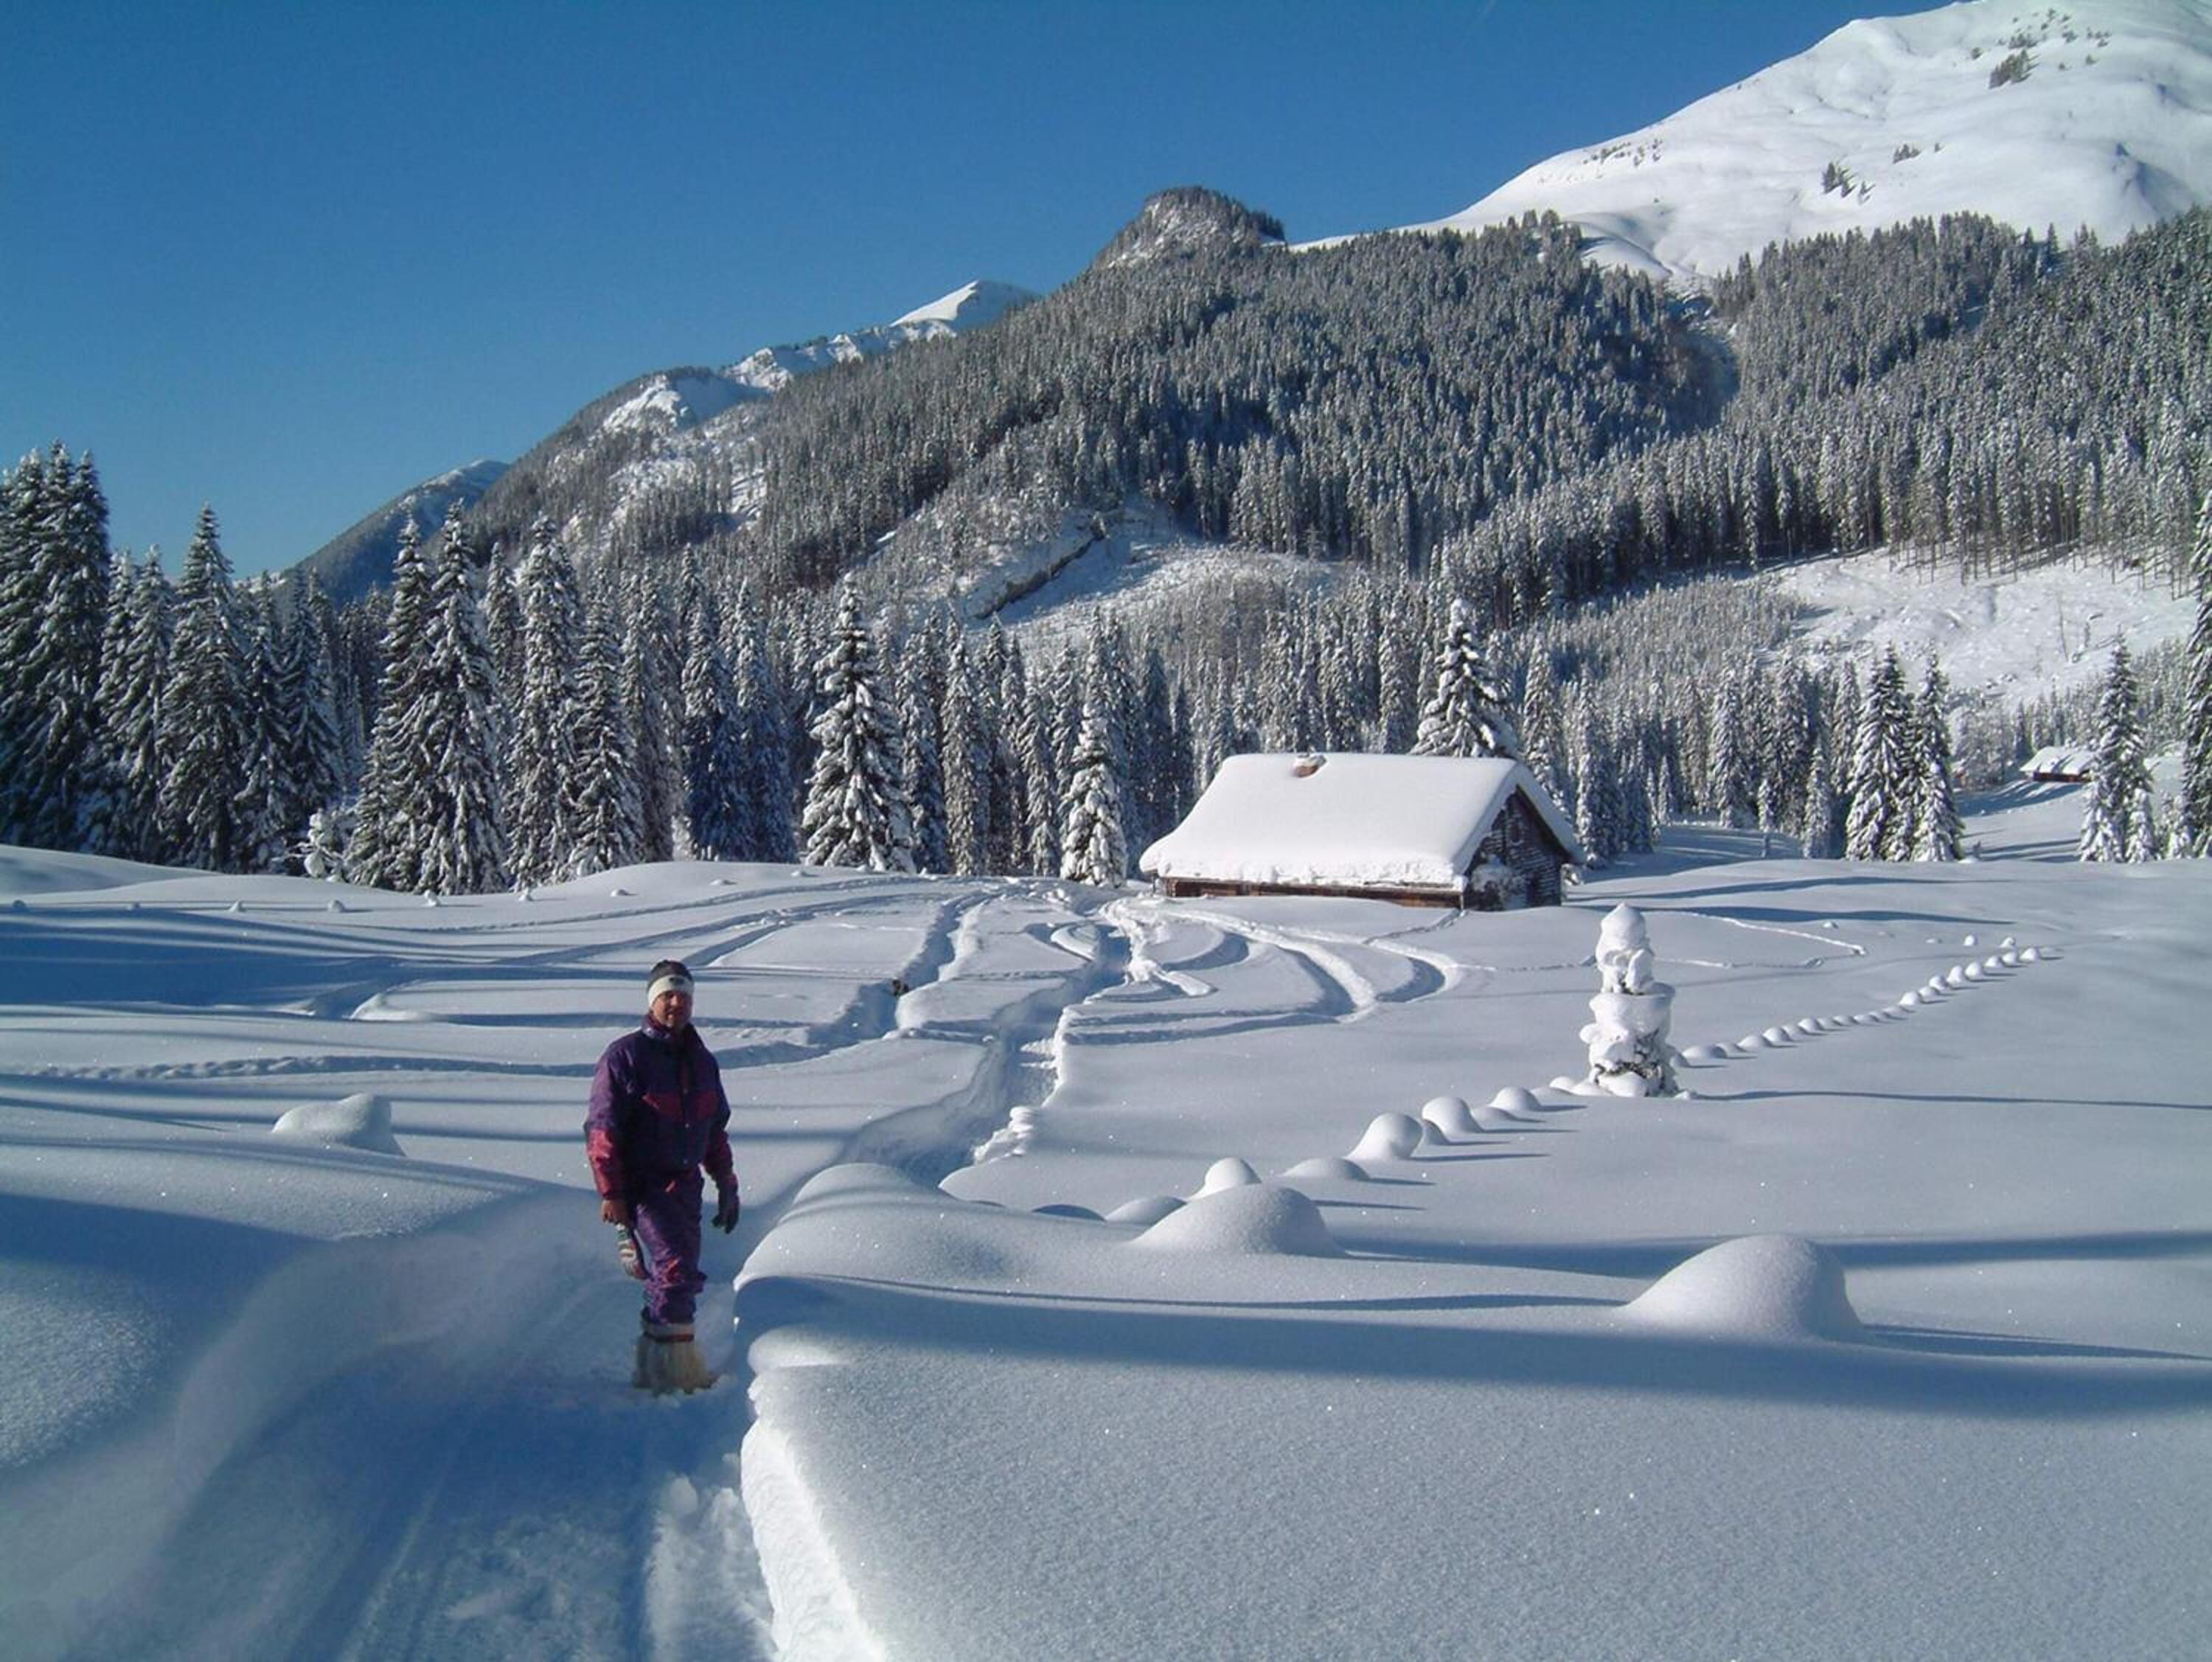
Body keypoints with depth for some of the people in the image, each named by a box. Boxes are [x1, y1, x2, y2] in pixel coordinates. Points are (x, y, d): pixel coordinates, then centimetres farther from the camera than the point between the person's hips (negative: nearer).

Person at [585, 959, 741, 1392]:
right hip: (641, 1185, -7)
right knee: (675, 1269, -18)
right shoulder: (625, 1056, -7)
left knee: (682, 1276, 6)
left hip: (686, 1185, 7)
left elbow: (716, 1130, 21)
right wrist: (610, 1192, -16)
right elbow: (602, 1129, -10)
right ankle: (674, 1370, -13)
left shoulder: (701, 1061, 13)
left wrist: (727, 1186, 17)